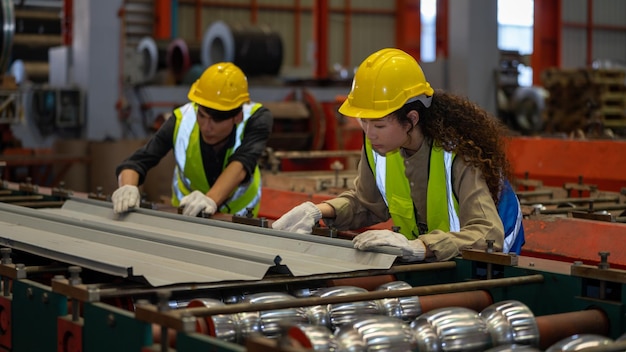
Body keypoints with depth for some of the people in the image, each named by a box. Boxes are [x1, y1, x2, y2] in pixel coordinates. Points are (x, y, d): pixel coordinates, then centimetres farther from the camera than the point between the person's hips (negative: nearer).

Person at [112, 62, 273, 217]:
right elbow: (136, 162, -30)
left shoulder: (257, 118, -32)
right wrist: (127, 188, -53)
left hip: (239, 213, 1)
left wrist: (211, 199, -66)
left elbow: (240, 164, -47)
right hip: (186, 213, -1)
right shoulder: (182, 121, -29)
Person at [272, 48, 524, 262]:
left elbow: (489, 236, -38)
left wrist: (418, 247, -51)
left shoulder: (457, 153, -28)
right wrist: (322, 211, -12)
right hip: (422, 260, 6)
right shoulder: (378, 145, -10)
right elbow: (366, 203, 8)